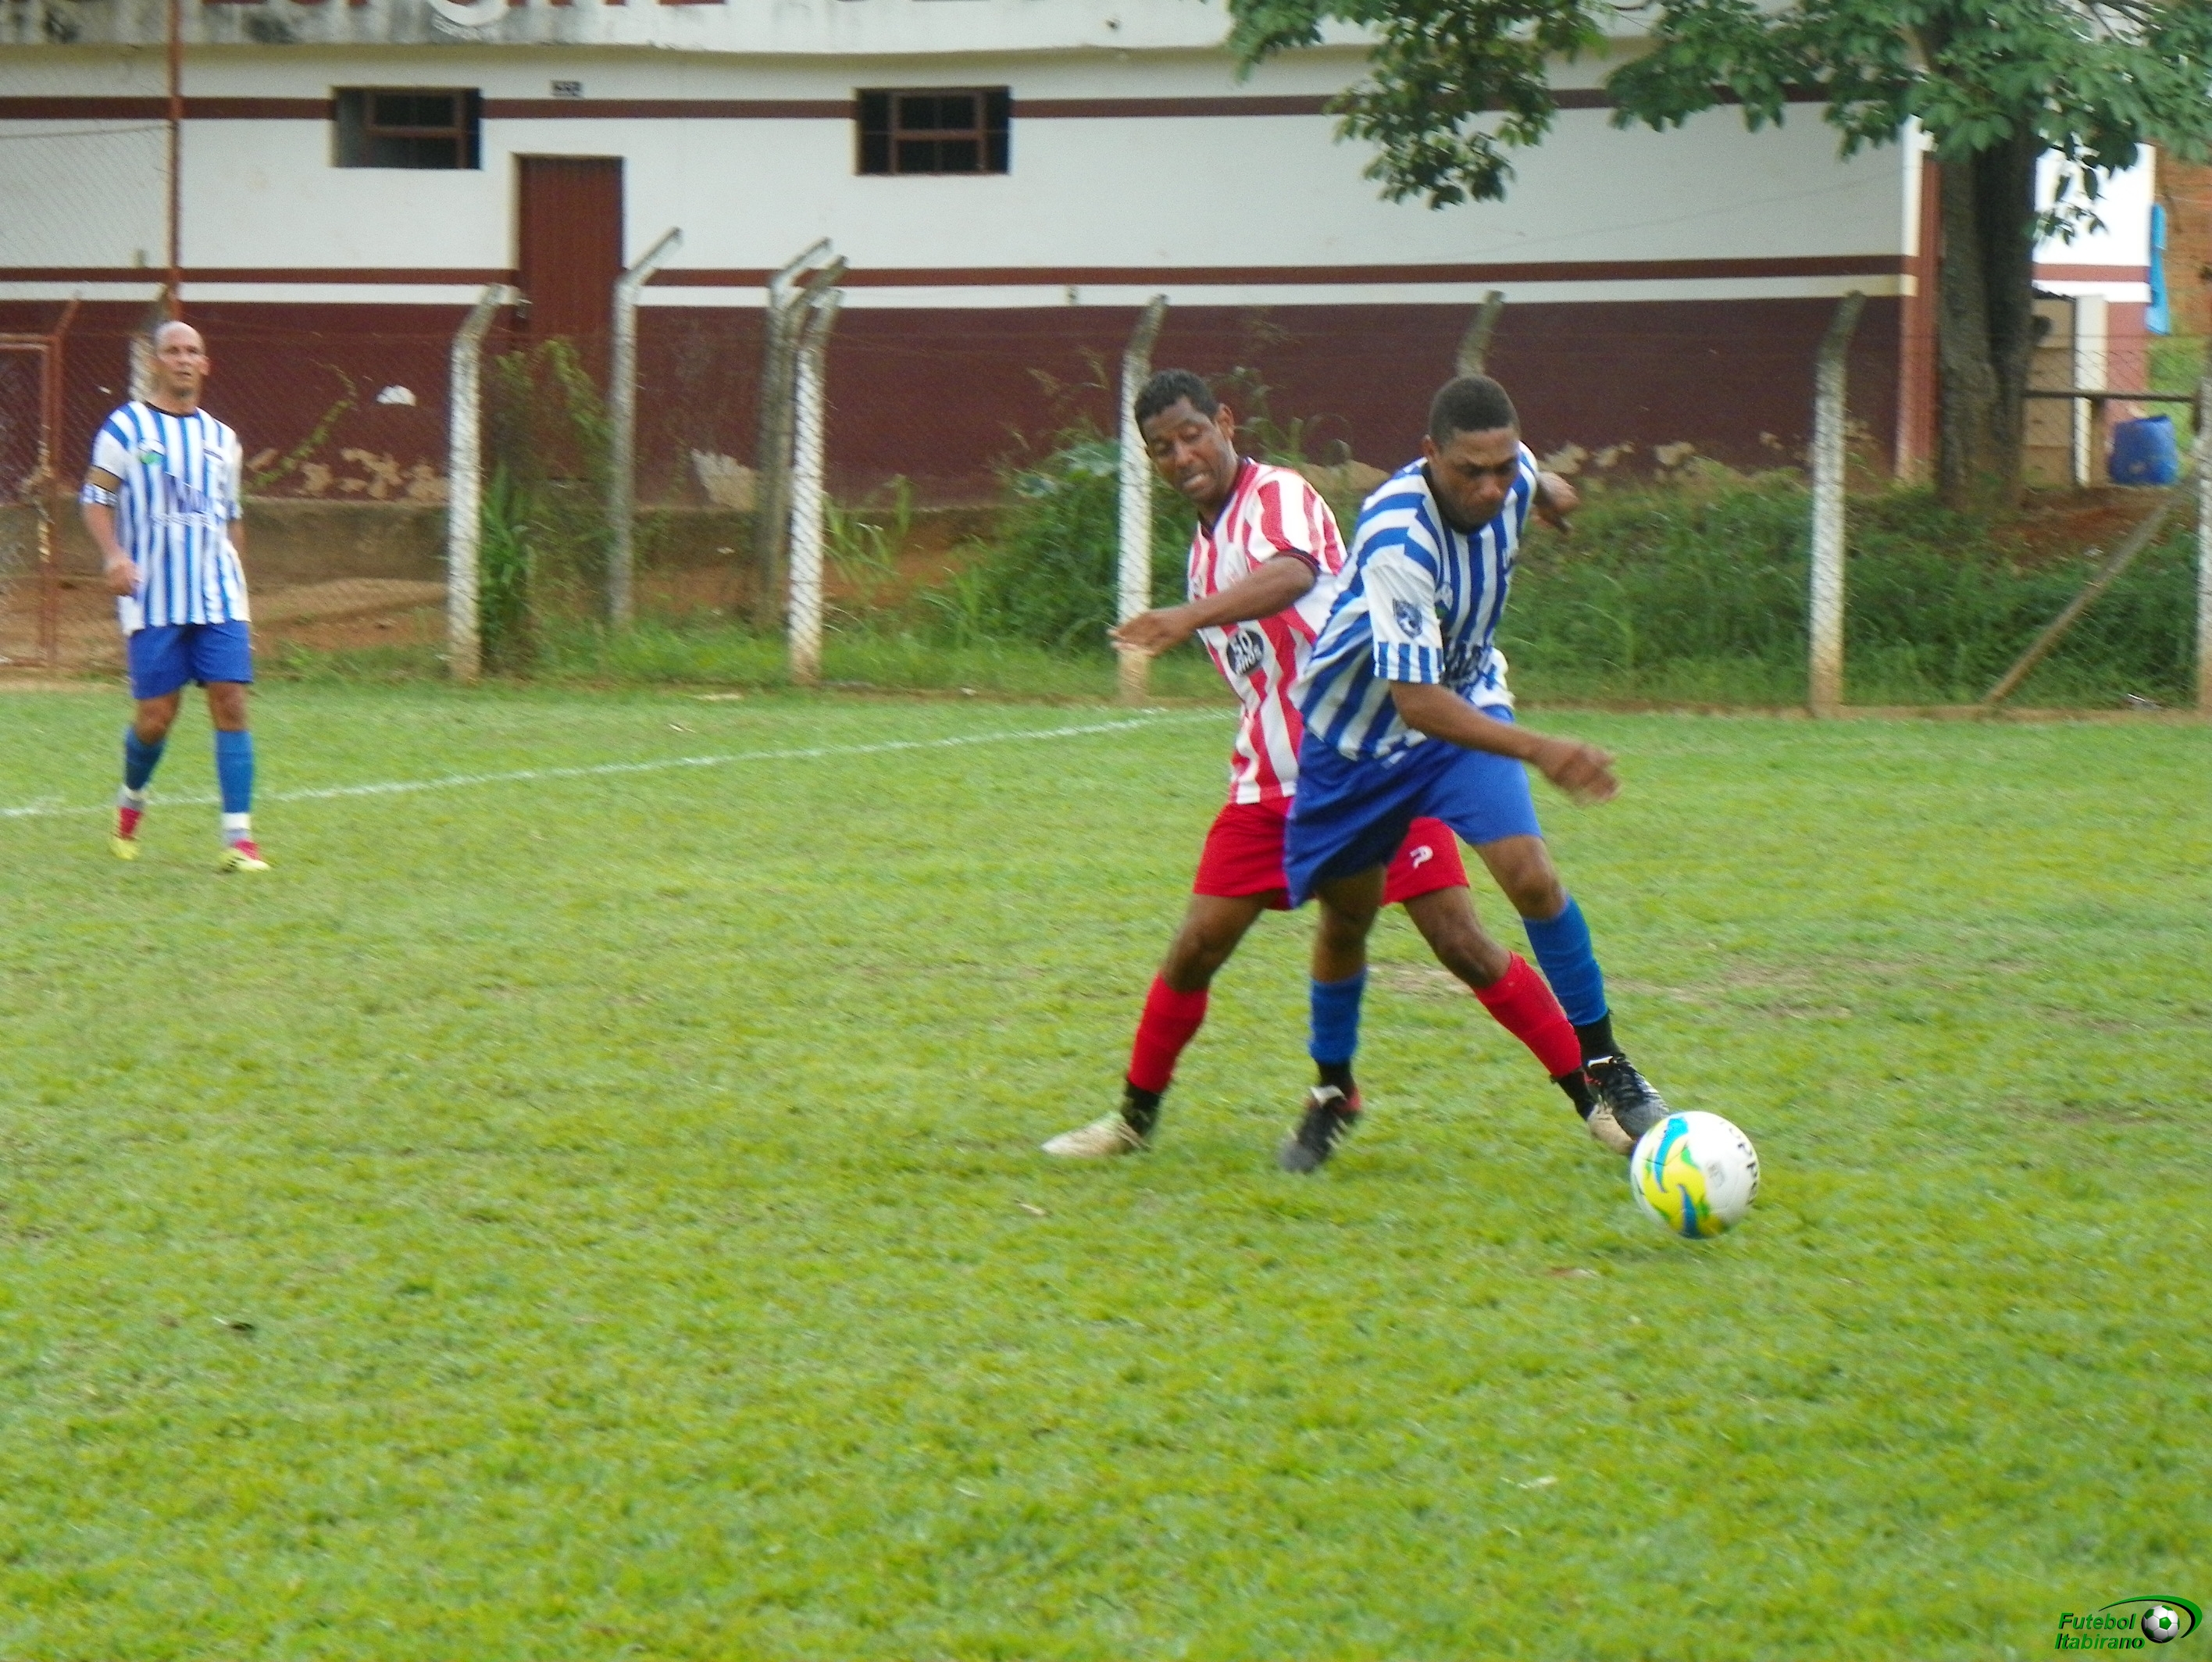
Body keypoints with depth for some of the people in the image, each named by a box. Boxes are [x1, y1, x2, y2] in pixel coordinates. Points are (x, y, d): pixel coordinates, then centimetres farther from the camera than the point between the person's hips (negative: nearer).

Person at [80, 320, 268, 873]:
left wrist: (241, 594, 22)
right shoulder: (125, 428, 2)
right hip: (153, 598, -3)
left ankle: (238, 839, -11)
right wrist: (115, 556, -20)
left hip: (218, 597, 3)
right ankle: (131, 802, 29)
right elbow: (95, 498, -2)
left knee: (231, 703, -9)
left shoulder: (221, 439, 16)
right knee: (156, 713, -3)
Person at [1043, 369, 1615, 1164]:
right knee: (1194, 949, 0)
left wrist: (1192, 616, -52)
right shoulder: (1205, 543, 14)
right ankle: (1134, 1118, 15)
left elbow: (1292, 575, -37)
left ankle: (1595, 1096, 0)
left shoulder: (1279, 496, -12)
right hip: (1273, 779, 7)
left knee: (1461, 943, -9)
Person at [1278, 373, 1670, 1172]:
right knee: (1348, 915, 11)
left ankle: (1604, 1067, -5)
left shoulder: (1511, 476, -17)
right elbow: (1415, 699, -43)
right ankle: (1331, 1099, 32)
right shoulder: (1398, 541, -38)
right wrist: (1540, 751, -53)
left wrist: (1547, 491, 36)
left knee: (1529, 871, -17)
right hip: (1358, 728, -3)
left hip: (1464, 700, 3)